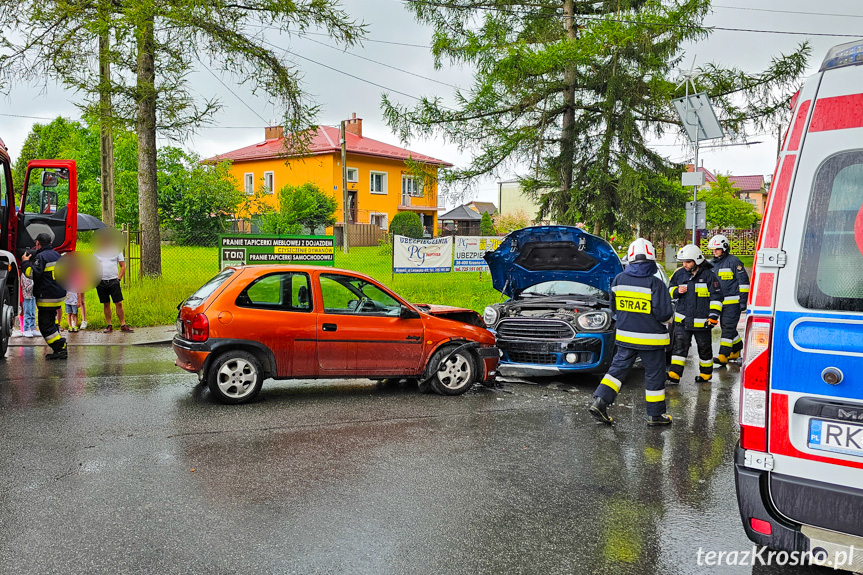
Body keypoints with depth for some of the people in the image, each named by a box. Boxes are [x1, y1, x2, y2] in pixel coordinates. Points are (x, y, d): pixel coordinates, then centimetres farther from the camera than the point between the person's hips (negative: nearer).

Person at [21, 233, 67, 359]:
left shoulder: (41, 256, -13)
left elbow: (33, 273, -21)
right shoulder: (57, 255, 13)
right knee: (51, 319, 23)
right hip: (59, 295, 9)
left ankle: (60, 349, -11)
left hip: (47, 298, -9)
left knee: (46, 325, -5)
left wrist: (26, 262, -4)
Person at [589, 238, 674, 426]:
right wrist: (668, 317, 7)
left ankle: (600, 401, 0)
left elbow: (614, 307, 9)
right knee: (654, 375, 8)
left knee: (618, 367, 13)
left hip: (625, 336, 4)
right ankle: (655, 415, 17)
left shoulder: (619, 280, 0)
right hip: (651, 338, -4)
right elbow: (664, 313, -16)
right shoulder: (654, 283, -15)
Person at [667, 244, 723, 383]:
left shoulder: (708, 275, -8)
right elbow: (670, 289, 16)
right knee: (679, 345, -4)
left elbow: (716, 297, -5)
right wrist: (677, 291, -7)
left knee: (704, 347, 12)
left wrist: (713, 316, -10)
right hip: (682, 319, 3)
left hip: (702, 321, -3)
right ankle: (674, 373, -5)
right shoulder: (679, 274, 4)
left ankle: (706, 373, 29)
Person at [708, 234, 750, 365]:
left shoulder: (733, 261, -9)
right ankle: (736, 351, 29)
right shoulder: (713, 263, 16)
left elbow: (744, 281, -9)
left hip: (733, 302, -8)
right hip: (721, 303, 8)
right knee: (726, 327, 13)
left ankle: (723, 357, -14)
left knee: (728, 328, -11)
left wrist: (743, 300, -12)